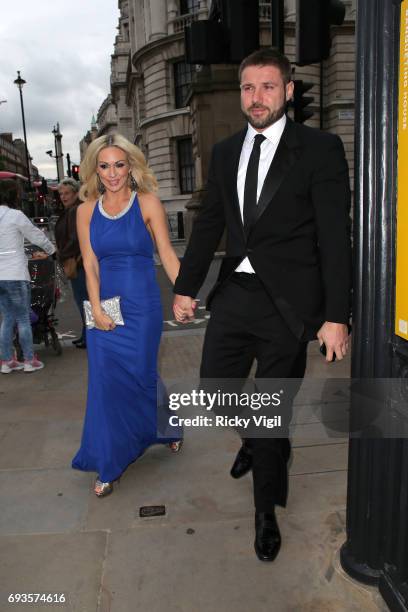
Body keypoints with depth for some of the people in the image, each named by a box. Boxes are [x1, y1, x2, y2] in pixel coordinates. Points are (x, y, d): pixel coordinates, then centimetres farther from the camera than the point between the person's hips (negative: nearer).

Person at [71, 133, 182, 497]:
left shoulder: (148, 203, -2)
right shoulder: (87, 211, 6)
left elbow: (167, 255, -5)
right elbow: (90, 264, 2)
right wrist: (96, 309, -8)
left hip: (142, 306, -2)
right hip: (104, 307, 3)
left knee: (139, 375, 6)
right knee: (105, 382, 3)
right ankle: (110, 465, 18)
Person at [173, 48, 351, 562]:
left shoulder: (319, 149, -4)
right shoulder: (225, 152, 11)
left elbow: (335, 236, -9)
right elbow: (208, 223, 15)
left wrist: (335, 316, -14)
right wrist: (186, 287, 11)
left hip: (285, 302, -4)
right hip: (234, 294, 5)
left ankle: (266, 512, 30)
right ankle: (259, 438, 46)